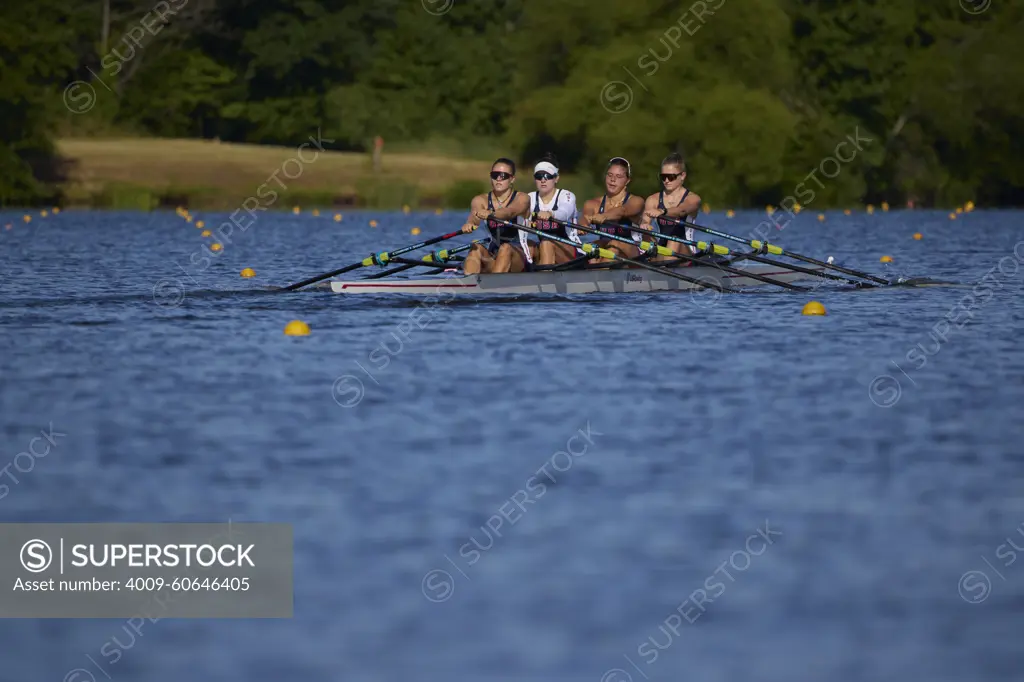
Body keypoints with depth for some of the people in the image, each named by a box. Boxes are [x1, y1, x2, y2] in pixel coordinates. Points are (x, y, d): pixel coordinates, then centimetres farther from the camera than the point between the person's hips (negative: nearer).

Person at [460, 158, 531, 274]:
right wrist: (469, 224, -43)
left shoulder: (521, 199, -2)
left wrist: (490, 214, -49)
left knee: (505, 248, -34)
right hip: (492, 259, 2)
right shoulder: (481, 200, 6)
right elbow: (474, 216, -17)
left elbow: (510, 212, -26)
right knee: (476, 248, -28)